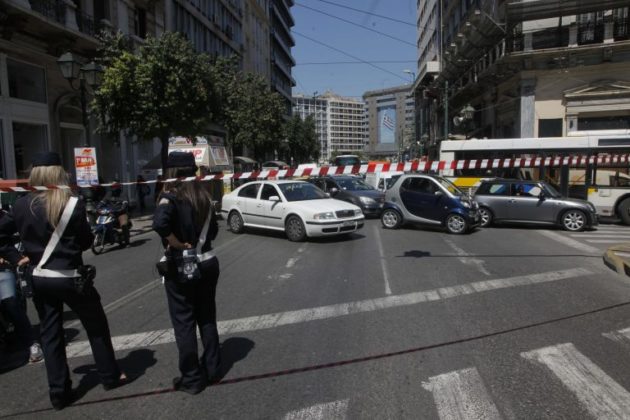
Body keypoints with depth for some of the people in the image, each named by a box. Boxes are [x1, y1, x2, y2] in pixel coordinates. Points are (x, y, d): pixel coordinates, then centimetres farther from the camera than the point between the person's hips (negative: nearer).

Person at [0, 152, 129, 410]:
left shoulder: (22, 205, -1)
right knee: (96, 327, 14)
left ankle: (59, 392, 21)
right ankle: (110, 377, 25)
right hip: (70, 278, -4)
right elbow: (86, 241, -6)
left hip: (38, 279, 4)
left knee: (50, 334, 14)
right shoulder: (73, 204, -13)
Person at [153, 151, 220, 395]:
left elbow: (160, 223, -32)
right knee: (207, 318, 17)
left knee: (184, 323, 6)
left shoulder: (171, 197, -13)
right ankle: (211, 368, 29)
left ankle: (192, 379, 15)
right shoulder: (203, 195, 4)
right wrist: (197, 242, 7)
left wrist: (178, 244, -20)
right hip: (207, 262, 6)